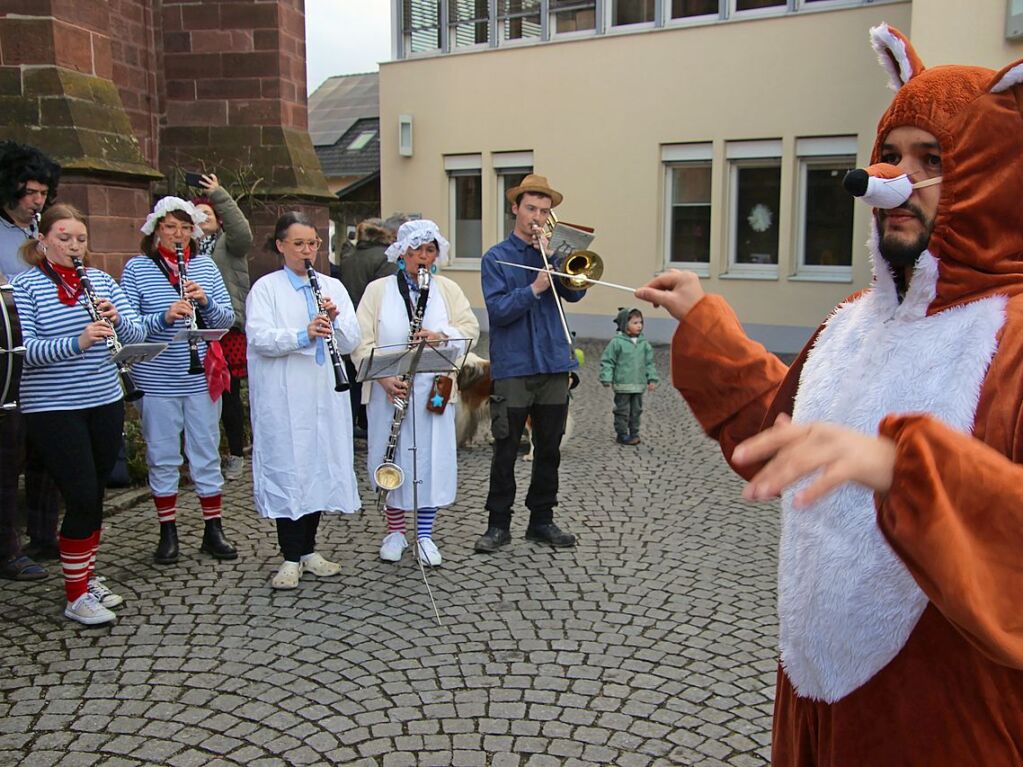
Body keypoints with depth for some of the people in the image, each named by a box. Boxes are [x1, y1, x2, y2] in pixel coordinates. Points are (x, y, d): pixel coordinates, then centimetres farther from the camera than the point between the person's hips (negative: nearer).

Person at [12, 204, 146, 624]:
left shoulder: (100, 279, 8)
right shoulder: (25, 285, -5)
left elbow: (136, 334, 2)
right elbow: (25, 349, -17)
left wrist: (117, 318, -19)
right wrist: (77, 342, -31)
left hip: (105, 403, 5)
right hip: (53, 410, -5)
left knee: (94, 496, 13)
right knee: (82, 498, -6)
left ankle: (87, 577, 29)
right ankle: (76, 597, 8)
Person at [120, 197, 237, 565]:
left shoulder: (206, 266, 6)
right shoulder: (136, 268, -2)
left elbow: (228, 318, 3)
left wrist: (206, 302, -16)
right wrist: (164, 317, -25)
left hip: (202, 378, 2)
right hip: (157, 380, -2)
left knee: (207, 455, 10)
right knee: (162, 457, 9)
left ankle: (213, 529, 21)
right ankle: (168, 532, 22)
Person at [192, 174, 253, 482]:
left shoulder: (228, 244, 5)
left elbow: (243, 233, -18)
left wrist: (219, 194, -19)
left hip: (229, 328, -3)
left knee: (229, 393, 3)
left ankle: (236, 455, 16)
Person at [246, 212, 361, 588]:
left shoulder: (333, 287, 12)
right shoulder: (265, 288, 0)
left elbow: (352, 341, 5)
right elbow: (259, 338, -15)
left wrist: (335, 320, -15)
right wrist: (303, 335, -30)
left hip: (325, 394, 4)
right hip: (283, 398, -4)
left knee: (321, 467, 8)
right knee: (287, 469, -1)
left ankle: (309, 550, 22)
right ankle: (291, 557, 10)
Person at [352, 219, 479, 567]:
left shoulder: (448, 289, 10)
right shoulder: (378, 290, 4)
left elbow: (471, 329, 3)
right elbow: (362, 341, -4)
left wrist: (442, 336, -17)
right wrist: (384, 377, -18)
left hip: (433, 390, 1)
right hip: (390, 390, -1)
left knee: (431, 458, 1)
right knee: (393, 458, 6)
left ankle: (425, 535, 13)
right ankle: (395, 531, 21)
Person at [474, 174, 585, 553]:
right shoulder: (496, 257, 2)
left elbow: (575, 292, -5)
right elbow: (498, 311, -10)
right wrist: (535, 288, -21)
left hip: (554, 365, 4)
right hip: (513, 367, -3)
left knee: (549, 451, 10)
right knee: (506, 451, 1)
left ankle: (542, 520, 21)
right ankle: (499, 524, 12)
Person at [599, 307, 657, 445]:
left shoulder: (644, 343, 6)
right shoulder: (617, 342, -10)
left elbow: (649, 363, 13)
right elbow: (607, 361, -8)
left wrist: (652, 379, 7)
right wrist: (607, 379, -14)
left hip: (639, 385, 5)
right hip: (623, 385, -5)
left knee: (636, 410, 12)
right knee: (622, 410, 1)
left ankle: (634, 433, 22)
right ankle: (622, 434, 9)